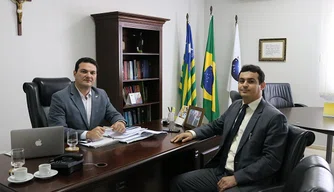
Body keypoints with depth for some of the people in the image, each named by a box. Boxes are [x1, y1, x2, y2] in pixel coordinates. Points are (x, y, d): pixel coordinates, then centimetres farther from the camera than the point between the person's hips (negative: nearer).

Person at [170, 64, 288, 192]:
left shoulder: (275, 118, -11)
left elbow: (272, 160, -15)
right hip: (221, 171, 7)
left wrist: (236, 178, -18)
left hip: (250, 181, -6)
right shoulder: (235, 106, 9)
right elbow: (216, 125, 24)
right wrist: (193, 133, 7)